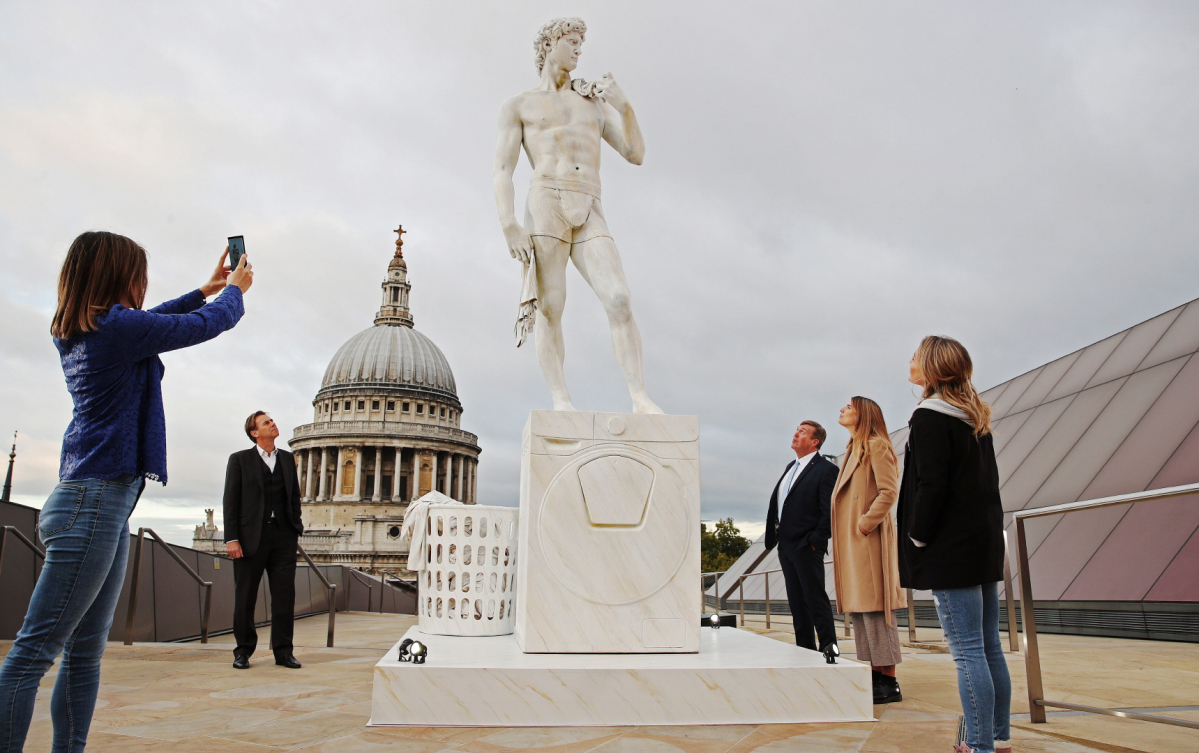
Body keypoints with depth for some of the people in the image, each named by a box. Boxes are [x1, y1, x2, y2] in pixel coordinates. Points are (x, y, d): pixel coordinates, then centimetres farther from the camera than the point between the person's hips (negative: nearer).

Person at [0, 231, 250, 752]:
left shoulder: (76, 333, 15)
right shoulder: (119, 326, -11)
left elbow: (152, 322, 33)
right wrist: (235, 289, 20)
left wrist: (206, 289, 39)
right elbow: (209, 323, -1)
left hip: (104, 502, 9)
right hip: (98, 500, -9)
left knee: (86, 652, 10)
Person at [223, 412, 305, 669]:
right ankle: (243, 651, 18)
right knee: (245, 598, 6)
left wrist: (297, 527, 6)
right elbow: (231, 501, -2)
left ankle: (283, 651, 10)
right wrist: (231, 538, -9)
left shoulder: (287, 458, 14)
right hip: (251, 537, -3)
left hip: (283, 537, 3)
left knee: (285, 596, 2)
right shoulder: (240, 460, 3)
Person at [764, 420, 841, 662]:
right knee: (797, 603, 13)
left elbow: (830, 511, -15)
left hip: (806, 547, -9)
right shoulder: (791, 467, 17)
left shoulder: (826, 469, -10)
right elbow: (777, 502, 19)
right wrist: (774, 536, 11)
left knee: (816, 599, -6)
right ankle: (805, 650, 21)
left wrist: (816, 540, -17)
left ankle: (829, 649, 0)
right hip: (786, 546, 9)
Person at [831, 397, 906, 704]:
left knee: (874, 608, -8)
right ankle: (874, 676, 14)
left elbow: (889, 491, -17)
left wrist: (865, 523, -17)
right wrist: (844, 531, 13)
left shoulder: (877, 445, -6)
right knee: (858, 609, 8)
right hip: (850, 543, 9)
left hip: (868, 540, -9)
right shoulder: (853, 450, 21)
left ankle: (889, 683, -4)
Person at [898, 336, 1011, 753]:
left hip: (951, 547, -9)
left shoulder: (929, 418, -12)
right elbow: (989, 481, 17)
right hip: (985, 543, 9)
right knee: (989, 647, 14)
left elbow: (930, 487, -18)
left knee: (968, 653, -5)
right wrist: (990, 529, 19)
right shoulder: (976, 419, 15)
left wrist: (917, 540, -9)